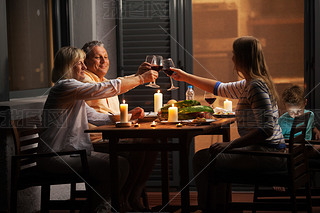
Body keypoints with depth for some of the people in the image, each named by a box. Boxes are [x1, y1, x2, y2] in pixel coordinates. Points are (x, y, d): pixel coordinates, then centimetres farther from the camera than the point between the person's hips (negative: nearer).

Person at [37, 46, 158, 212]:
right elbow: (108, 89, -16)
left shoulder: (74, 94, 20)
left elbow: (95, 117, 20)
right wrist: (142, 78, -8)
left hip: (74, 152, 10)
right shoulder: (65, 86, -13)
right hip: (57, 157, -10)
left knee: (122, 164, -2)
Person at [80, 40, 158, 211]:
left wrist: (130, 114, 2)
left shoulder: (105, 80, 25)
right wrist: (138, 77, -34)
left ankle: (134, 199, -7)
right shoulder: (83, 79, -4)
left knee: (150, 142, -13)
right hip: (96, 139, -9)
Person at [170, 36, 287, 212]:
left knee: (202, 158, -16)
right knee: (213, 155, 27)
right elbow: (220, 88, 28)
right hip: (261, 150, 11)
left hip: (267, 154, -11)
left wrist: (231, 144, -25)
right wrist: (185, 77, 34)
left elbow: (267, 128, -26)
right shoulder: (249, 84, 14)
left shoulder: (256, 86, -18)